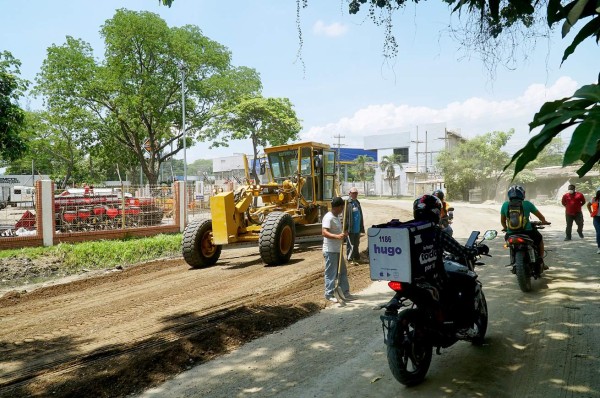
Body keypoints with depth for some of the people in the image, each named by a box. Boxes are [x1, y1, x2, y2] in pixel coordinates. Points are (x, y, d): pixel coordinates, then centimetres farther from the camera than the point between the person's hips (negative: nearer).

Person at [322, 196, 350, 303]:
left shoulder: (337, 217, 13)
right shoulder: (328, 217, -18)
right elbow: (324, 232, -30)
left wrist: (344, 234, 6)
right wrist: (337, 236, -41)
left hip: (338, 249, 10)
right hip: (330, 250, -10)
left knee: (343, 271, 17)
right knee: (331, 273, -1)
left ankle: (345, 292, 28)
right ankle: (329, 294, 9)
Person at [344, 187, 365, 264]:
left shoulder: (357, 203, 15)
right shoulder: (347, 203, -10)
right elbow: (345, 216, -15)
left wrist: (362, 227, 17)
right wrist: (346, 227, -20)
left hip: (357, 229, 7)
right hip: (350, 229, -7)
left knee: (356, 244, 15)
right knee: (350, 244, -2)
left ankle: (356, 258, 25)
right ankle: (350, 259, 4)